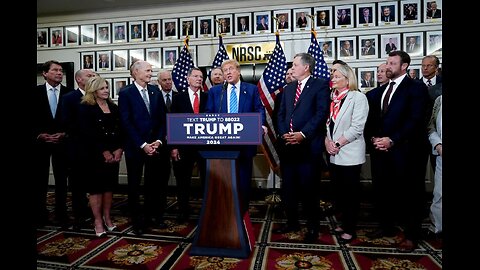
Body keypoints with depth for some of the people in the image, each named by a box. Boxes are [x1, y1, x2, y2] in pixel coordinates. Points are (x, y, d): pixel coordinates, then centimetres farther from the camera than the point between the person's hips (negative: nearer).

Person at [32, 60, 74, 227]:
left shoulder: (69, 93, 2)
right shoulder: (36, 92, 2)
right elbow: (33, 118, 1)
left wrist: (64, 134, -8)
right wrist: (40, 134, -9)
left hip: (62, 142, 0)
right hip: (40, 142, 0)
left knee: (61, 179, 6)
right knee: (40, 180, 7)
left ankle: (61, 214, 16)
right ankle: (40, 215, 20)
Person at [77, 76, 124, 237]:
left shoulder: (113, 107, 11)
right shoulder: (85, 108, -4)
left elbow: (120, 130, 7)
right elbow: (87, 133, -13)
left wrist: (119, 149, -6)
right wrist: (104, 151, -14)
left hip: (114, 154, 5)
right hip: (94, 155, -5)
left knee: (109, 185, 9)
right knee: (95, 187, 2)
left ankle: (107, 217, 23)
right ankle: (98, 221, 13)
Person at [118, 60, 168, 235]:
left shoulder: (156, 91, 8)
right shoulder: (125, 93, -4)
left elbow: (162, 119, 7)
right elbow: (126, 122, -9)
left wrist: (159, 140, -5)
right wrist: (142, 145, -13)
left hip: (154, 144, 4)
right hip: (135, 146, -3)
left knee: (153, 182, 10)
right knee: (134, 184, 8)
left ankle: (152, 214, 26)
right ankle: (137, 220, 22)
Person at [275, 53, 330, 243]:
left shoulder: (320, 85, 1)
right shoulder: (288, 89, 19)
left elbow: (322, 113, -10)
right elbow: (280, 115, 14)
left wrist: (303, 134, -17)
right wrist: (284, 134, -3)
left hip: (308, 145, -6)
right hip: (287, 145, 6)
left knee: (309, 188, 1)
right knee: (288, 187, 12)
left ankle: (312, 227, 18)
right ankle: (292, 222, 28)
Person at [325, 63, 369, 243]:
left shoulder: (358, 97, -7)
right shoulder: (332, 98, 11)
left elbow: (357, 127, -14)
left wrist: (337, 144, -15)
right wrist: (327, 141, -5)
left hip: (350, 154, -6)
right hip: (334, 154, 6)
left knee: (351, 192, 4)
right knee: (339, 191, 13)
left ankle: (350, 229, 17)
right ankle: (344, 223, 28)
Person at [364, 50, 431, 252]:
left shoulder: (416, 88, -3)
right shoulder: (377, 92, 16)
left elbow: (415, 120, -12)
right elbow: (370, 120, 13)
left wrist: (392, 140, -17)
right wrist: (373, 139, -4)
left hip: (404, 150, -5)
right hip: (379, 150, 6)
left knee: (409, 193, 4)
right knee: (381, 190, 11)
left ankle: (411, 236, 18)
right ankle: (386, 226, 29)